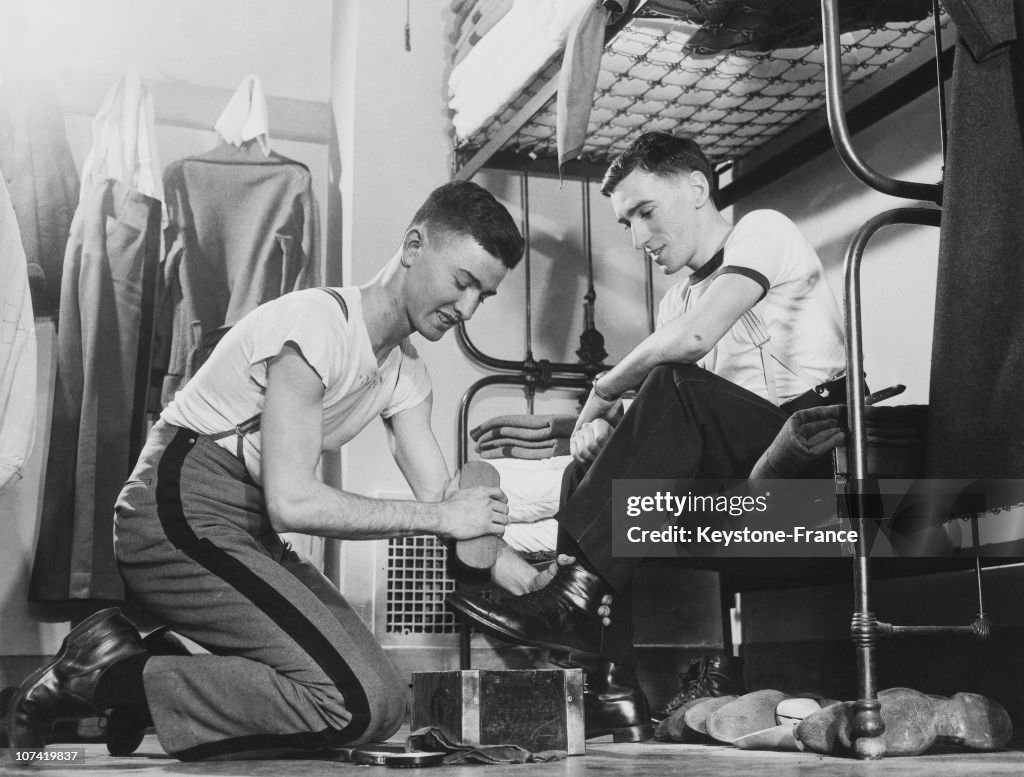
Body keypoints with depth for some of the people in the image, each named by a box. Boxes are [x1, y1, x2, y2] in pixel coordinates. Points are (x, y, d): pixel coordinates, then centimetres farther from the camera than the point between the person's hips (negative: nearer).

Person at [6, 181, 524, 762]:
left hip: (253, 539, 9)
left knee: (386, 705, -2)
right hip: (178, 518, -9)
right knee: (353, 704, -20)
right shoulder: (316, 323, -18)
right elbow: (292, 502, -25)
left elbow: (443, 497, 3)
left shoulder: (406, 371, 10)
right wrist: (437, 517, -21)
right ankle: (106, 681, -8)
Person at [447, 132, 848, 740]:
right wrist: (604, 422, -11)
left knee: (674, 389, -29)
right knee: (592, 470, -9)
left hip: (814, 441, -7)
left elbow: (690, 341, -19)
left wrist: (602, 392, -7)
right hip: (741, 470, 8)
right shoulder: (678, 300, 23)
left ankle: (576, 598, -30)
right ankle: (615, 691, -19)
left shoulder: (764, 230, 1)